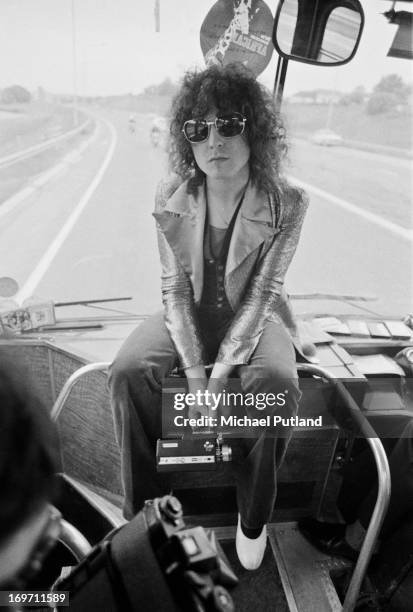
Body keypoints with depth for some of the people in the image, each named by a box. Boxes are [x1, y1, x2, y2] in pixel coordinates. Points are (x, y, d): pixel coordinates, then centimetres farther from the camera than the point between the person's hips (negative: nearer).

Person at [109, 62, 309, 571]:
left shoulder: (286, 204, -16)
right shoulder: (170, 199, -11)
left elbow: (261, 294, -16)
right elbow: (175, 287, -10)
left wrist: (218, 375, -22)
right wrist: (194, 372, -19)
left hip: (253, 318, -1)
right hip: (189, 315, 2)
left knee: (278, 384, -30)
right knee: (127, 371, -23)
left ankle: (254, 514, 1)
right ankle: (144, 505, 2)